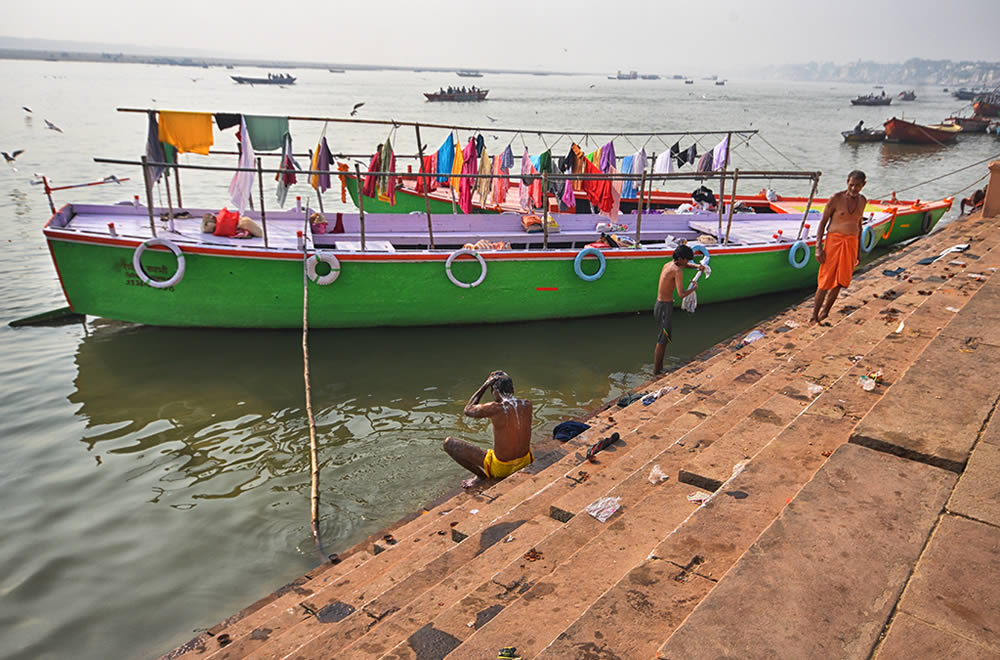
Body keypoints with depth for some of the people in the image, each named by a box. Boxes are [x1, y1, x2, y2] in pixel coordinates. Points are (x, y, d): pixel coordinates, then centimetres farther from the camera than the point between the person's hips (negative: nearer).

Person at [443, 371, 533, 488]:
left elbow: (468, 410, -2)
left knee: (449, 442, -2)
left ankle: (481, 475, 6)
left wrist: (485, 385, -4)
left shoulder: (495, 408, -22)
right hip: (524, 462, 6)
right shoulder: (527, 404, -7)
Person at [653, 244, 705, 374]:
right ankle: (656, 372, 6)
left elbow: (686, 265, 30)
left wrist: (697, 266, 10)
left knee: (662, 340, 19)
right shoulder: (677, 271, -18)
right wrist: (694, 288, -7)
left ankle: (659, 368, 29)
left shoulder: (668, 264, 10)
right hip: (665, 307, -10)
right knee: (662, 342, -2)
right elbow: (681, 295, -25)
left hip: (660, 305, 10)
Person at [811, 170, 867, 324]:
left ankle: (825, 312, 17)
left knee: (840, 280, 4)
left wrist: (858, 251, 20)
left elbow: (859, 224, 19)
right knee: (825, 280, -6)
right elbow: (823, 222, -5)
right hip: (834, 240, -5)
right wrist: (818, 247, -13)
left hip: (851, 243, 5)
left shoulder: (862, 201, 9)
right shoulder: (836, 199, -7)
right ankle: (814, 315, 3)